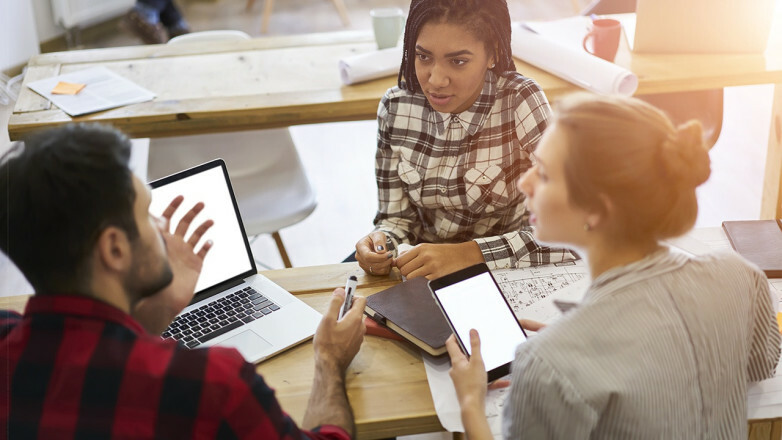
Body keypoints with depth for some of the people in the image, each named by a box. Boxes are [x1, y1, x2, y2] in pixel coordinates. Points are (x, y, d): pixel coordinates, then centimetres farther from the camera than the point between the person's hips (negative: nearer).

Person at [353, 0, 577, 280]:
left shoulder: (520, 102, -18)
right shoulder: (395, 107, -7)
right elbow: (397, 217, 1)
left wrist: (467, 253, -33)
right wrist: (382, 242, -22)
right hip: (422, 277, 3)